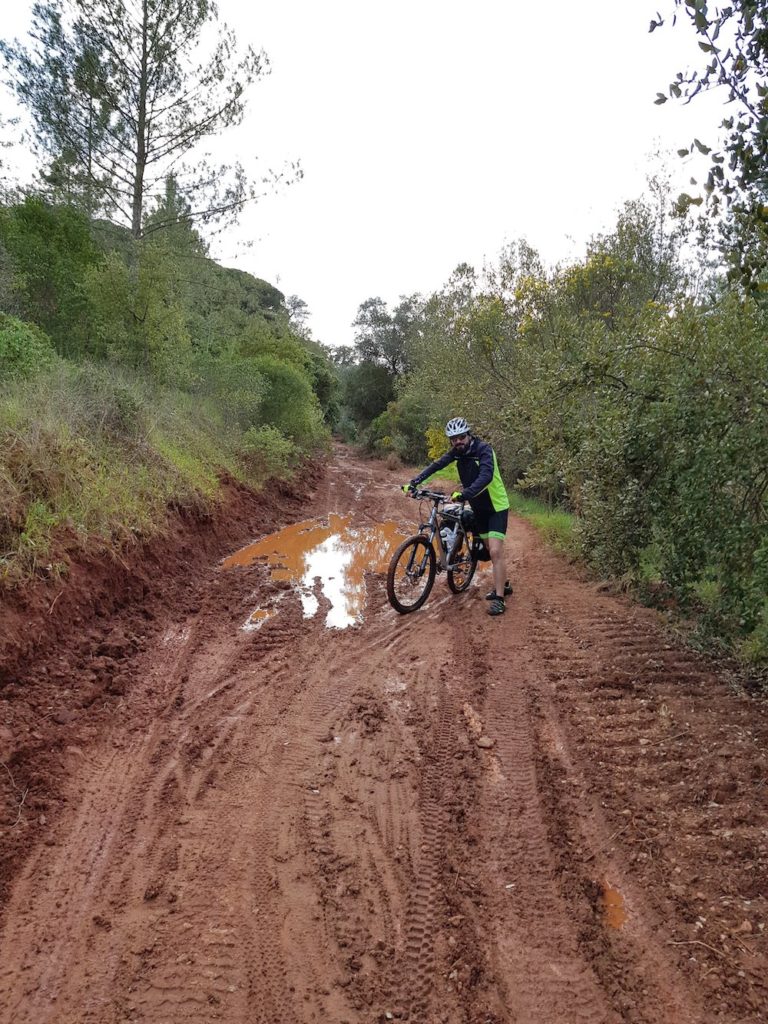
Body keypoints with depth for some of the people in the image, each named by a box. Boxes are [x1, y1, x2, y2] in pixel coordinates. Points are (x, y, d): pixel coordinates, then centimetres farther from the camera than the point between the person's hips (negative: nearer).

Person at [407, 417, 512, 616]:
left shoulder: (483, 449, -24)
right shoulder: (456, 452, -4)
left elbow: (486, 476, -39)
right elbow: (436, 465, -9)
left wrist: (464, 494, -52)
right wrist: (414, 482, -23)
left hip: (496, 506, -7)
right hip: (479, 507, 7)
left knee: (495, 551, -14)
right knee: (490, 550, 17)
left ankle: (499, 599, -9)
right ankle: (504, 584, 36)